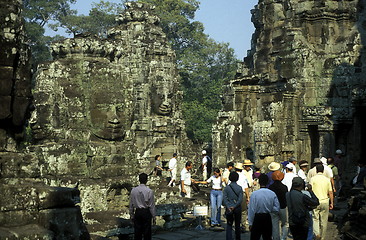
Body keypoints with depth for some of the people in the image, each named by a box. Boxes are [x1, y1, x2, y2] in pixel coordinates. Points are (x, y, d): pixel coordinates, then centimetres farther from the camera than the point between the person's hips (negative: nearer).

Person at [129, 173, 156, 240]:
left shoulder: (133, 190, -4)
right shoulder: (149, 191, -13)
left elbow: (131, 204, 2)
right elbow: (152, 205, -7)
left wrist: (131, 215, 14)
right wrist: (153, 217, 2)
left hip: (137, 212, 3)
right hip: (146, 212, -3)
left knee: (137, 232, 11)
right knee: (147, 232, 7)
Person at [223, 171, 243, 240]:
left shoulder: (227, 188, -4)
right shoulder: (239, 188, -4)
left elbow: (224, 199, -11)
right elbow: (240, 199, -12)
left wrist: (228, 207, -16)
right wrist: (234, 206, -14)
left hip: (229, 209, 0)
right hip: (237, 209, 0)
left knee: (229, 225, 7)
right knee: (237, 225, 15)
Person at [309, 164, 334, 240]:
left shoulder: (313, 179, -7)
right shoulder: (327, 179, 1)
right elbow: (330, 192, 3)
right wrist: (331, 203, 12)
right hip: (325, 202, 2)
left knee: (315, 219, 9)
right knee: (324, 221, 11)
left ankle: (317, 233, -12)